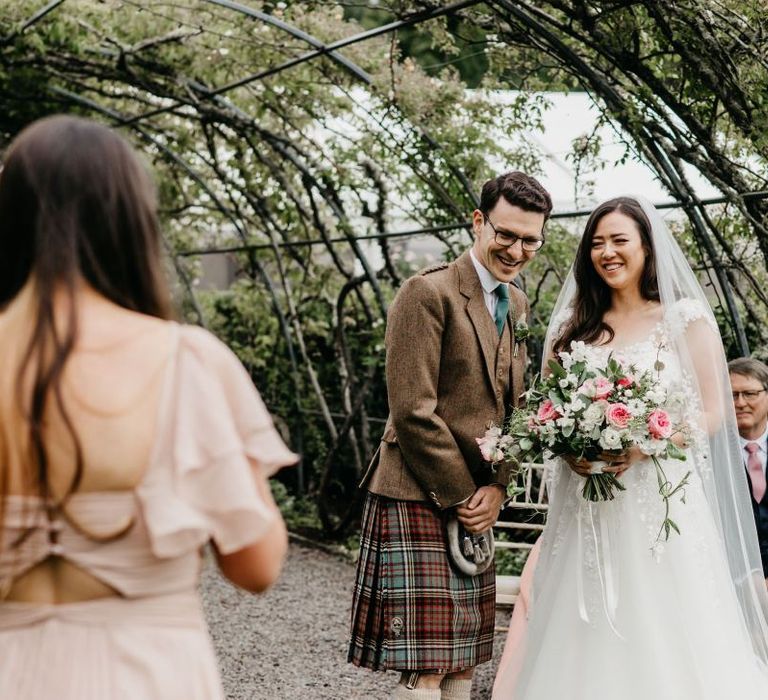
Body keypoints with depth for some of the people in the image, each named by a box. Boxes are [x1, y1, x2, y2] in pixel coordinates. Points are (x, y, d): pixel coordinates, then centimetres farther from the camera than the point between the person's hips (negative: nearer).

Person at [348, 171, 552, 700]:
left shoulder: (517, 304, 15)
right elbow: (413, 412, -16)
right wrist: (462, 496, -11)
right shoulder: (429, 292, -11)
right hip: (419, 500, -8)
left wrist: (496, 488, 1)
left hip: (476, 503, 8)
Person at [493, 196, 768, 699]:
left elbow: (711, 413, -3)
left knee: (663, 641, -4)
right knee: (583, 644, 3)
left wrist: (643, 447, -17)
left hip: (661, 502, -3)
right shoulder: (572, 326, 13)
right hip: (585, 511, 4)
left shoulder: (686, 318, 1)